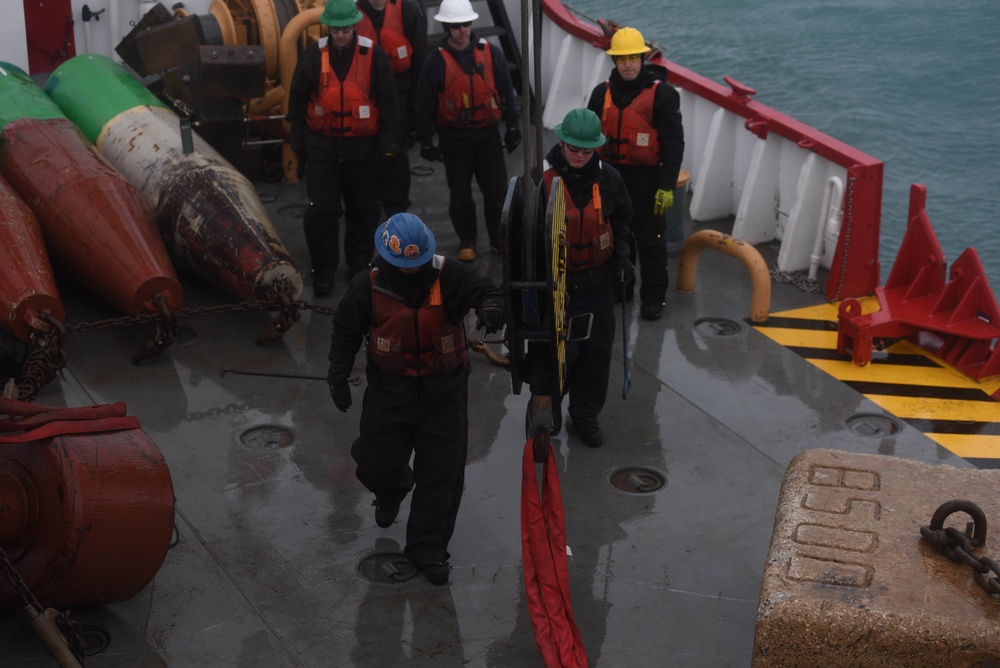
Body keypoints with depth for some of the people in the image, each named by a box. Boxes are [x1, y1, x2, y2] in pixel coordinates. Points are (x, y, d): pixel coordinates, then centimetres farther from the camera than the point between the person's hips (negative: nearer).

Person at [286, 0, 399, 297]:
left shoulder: (373, 56, -8)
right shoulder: (313, 56, -5)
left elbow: (389, 102, -2)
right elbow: (297, 102, 4)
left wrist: (386, 142, -4)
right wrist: (298, 144, 5)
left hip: (362, 147, 0)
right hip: (322, 146, 0)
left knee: (363, 210, 12)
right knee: (321, 211, -2)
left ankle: (360, 265, 29)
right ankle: (323, 271, 11)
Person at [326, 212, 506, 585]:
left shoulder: (448, 278, -14)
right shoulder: (369, 288, -11)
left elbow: (483, 291, -23)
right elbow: (345, 330, 1)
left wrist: (491, 307, -48)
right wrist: (338, 376, -2)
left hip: (443, 392, 0)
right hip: (389, 390, 1)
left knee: (442, 474, 4)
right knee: (377, 463, 9)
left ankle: (427, 547, 21)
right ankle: (392, 491, 49)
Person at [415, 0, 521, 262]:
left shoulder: (491, 53, -3)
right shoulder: (436, 61, -8)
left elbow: (506, 91, 6)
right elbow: (425, 104, -3)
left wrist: (512, 126, 7)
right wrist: (426, 141, -4)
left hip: (488, 135, 1)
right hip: (454, 139, -1)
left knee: (497, 191, 6)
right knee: (460, 194, 8)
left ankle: (499, 239, 22)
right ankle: (466, 240, 25)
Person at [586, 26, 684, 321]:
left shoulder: (662, 94, -9)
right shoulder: (602, 93, 4)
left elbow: (674, 144, -10)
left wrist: (667, 186, -15)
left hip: (647, 179, -4)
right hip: (611, 175, 4)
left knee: (650, 241, 2)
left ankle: (653, 298, 13)